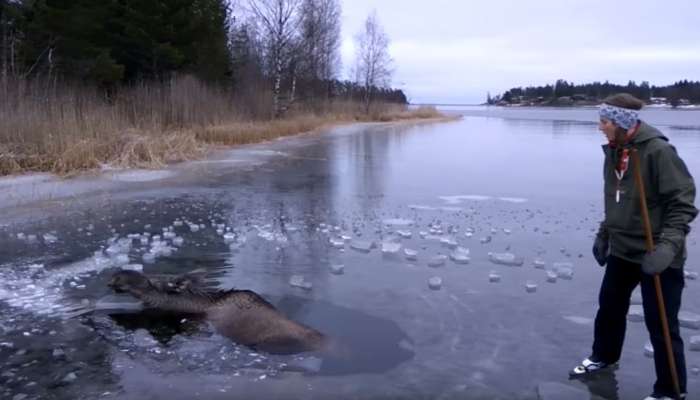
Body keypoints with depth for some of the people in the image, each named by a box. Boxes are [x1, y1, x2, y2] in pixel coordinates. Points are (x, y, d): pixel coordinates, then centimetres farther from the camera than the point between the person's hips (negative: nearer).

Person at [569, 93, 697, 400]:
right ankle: (604, 356, 44)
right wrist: (604, 234, 17)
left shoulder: (658, 151, -20)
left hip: (656, 256, -7)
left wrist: (668, 246, -27)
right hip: (622, 250, 8)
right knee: (609, 306, 21)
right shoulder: (613, 151, 4)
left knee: (660, 323, 2)